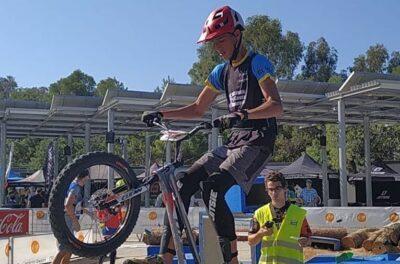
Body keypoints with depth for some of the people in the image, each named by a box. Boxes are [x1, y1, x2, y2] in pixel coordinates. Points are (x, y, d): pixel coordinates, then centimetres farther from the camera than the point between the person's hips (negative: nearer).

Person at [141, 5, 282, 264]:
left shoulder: (258, 63, -6)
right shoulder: (221, 72, 16)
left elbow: (276, 105, -20)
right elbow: (198, 109, 23)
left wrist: (242, 115, -36)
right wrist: (161, 114, 11)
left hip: (257, 143, -7)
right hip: (233, 143, 7)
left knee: (214, 186, -28)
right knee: (184, 183, -7)